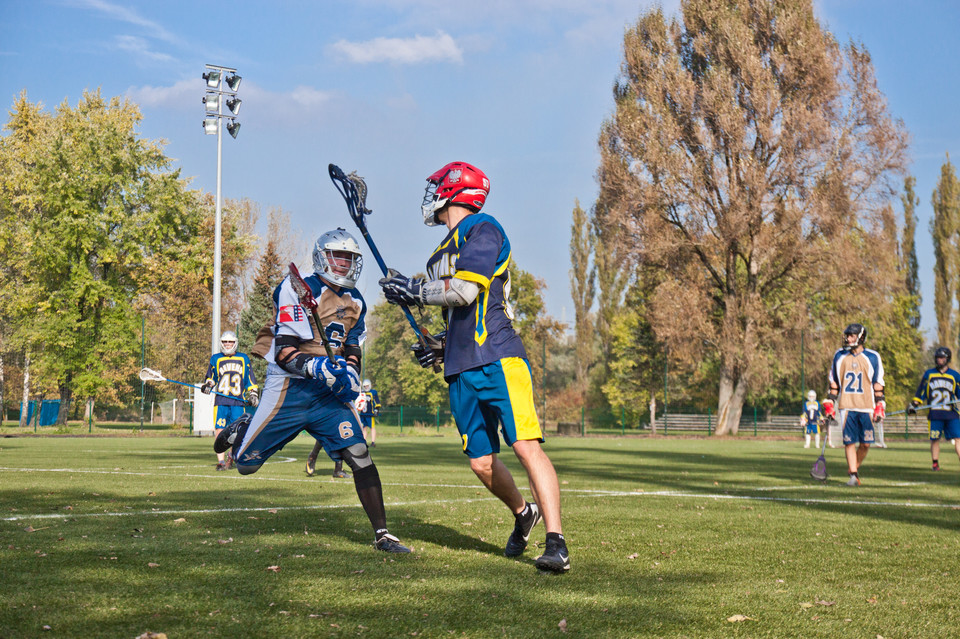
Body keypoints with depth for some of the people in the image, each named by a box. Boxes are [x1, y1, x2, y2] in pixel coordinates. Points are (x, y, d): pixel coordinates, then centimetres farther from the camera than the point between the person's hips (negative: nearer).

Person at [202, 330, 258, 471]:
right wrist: (207, 385, 1)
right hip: (221, 400, 0)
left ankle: (231, 459, 14)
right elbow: (210, 377, 21)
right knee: (219, 430, -9)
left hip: (238, 402, 0)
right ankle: (220, 461, -6)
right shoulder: (215, 359, 14)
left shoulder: (244, 359, 15)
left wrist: (253, 394, 12)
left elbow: (250, 379, 20)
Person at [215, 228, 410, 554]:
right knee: (246, 463, 4)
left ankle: (382, 534, -7)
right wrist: (314, 367, -34)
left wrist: (350, 373, -1)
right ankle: (240, 430, 40)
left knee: (359, 455, -12)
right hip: (289, 389, -5)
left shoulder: (355, 301, 13)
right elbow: (283, 349, -17)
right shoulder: (298, 290, -10)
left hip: (329, 392, 5)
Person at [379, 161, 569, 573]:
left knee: (526, 447, -18)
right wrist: (440, 346, 17)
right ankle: (523, 514, 32)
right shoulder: (443, 252, 25)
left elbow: (466, 291, -15)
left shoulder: (483, 230, -2)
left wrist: (414, 291, -4)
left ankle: (556, 543, -21)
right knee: (482, 464, 7)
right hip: (462, 371, 8)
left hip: (497, 358, -8)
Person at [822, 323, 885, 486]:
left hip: (866, 406, -1)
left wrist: (879, 406, -1)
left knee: (865, 443, 0)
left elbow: (878, 383, 5)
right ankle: (853, 475, 0)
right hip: (846, 406, 1)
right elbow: (834, 382, 14)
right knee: (849, 442, -5)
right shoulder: (839, 356, 9)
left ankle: (854, 468, 22)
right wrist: (829, 403, 8)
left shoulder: (872, 357, 3)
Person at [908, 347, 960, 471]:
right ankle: (935, 464, 10)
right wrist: (914, 404, 7)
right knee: (934, 439, -1)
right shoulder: (928, 374, 11)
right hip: (934, 413, 0)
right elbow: (921, 391, 14)